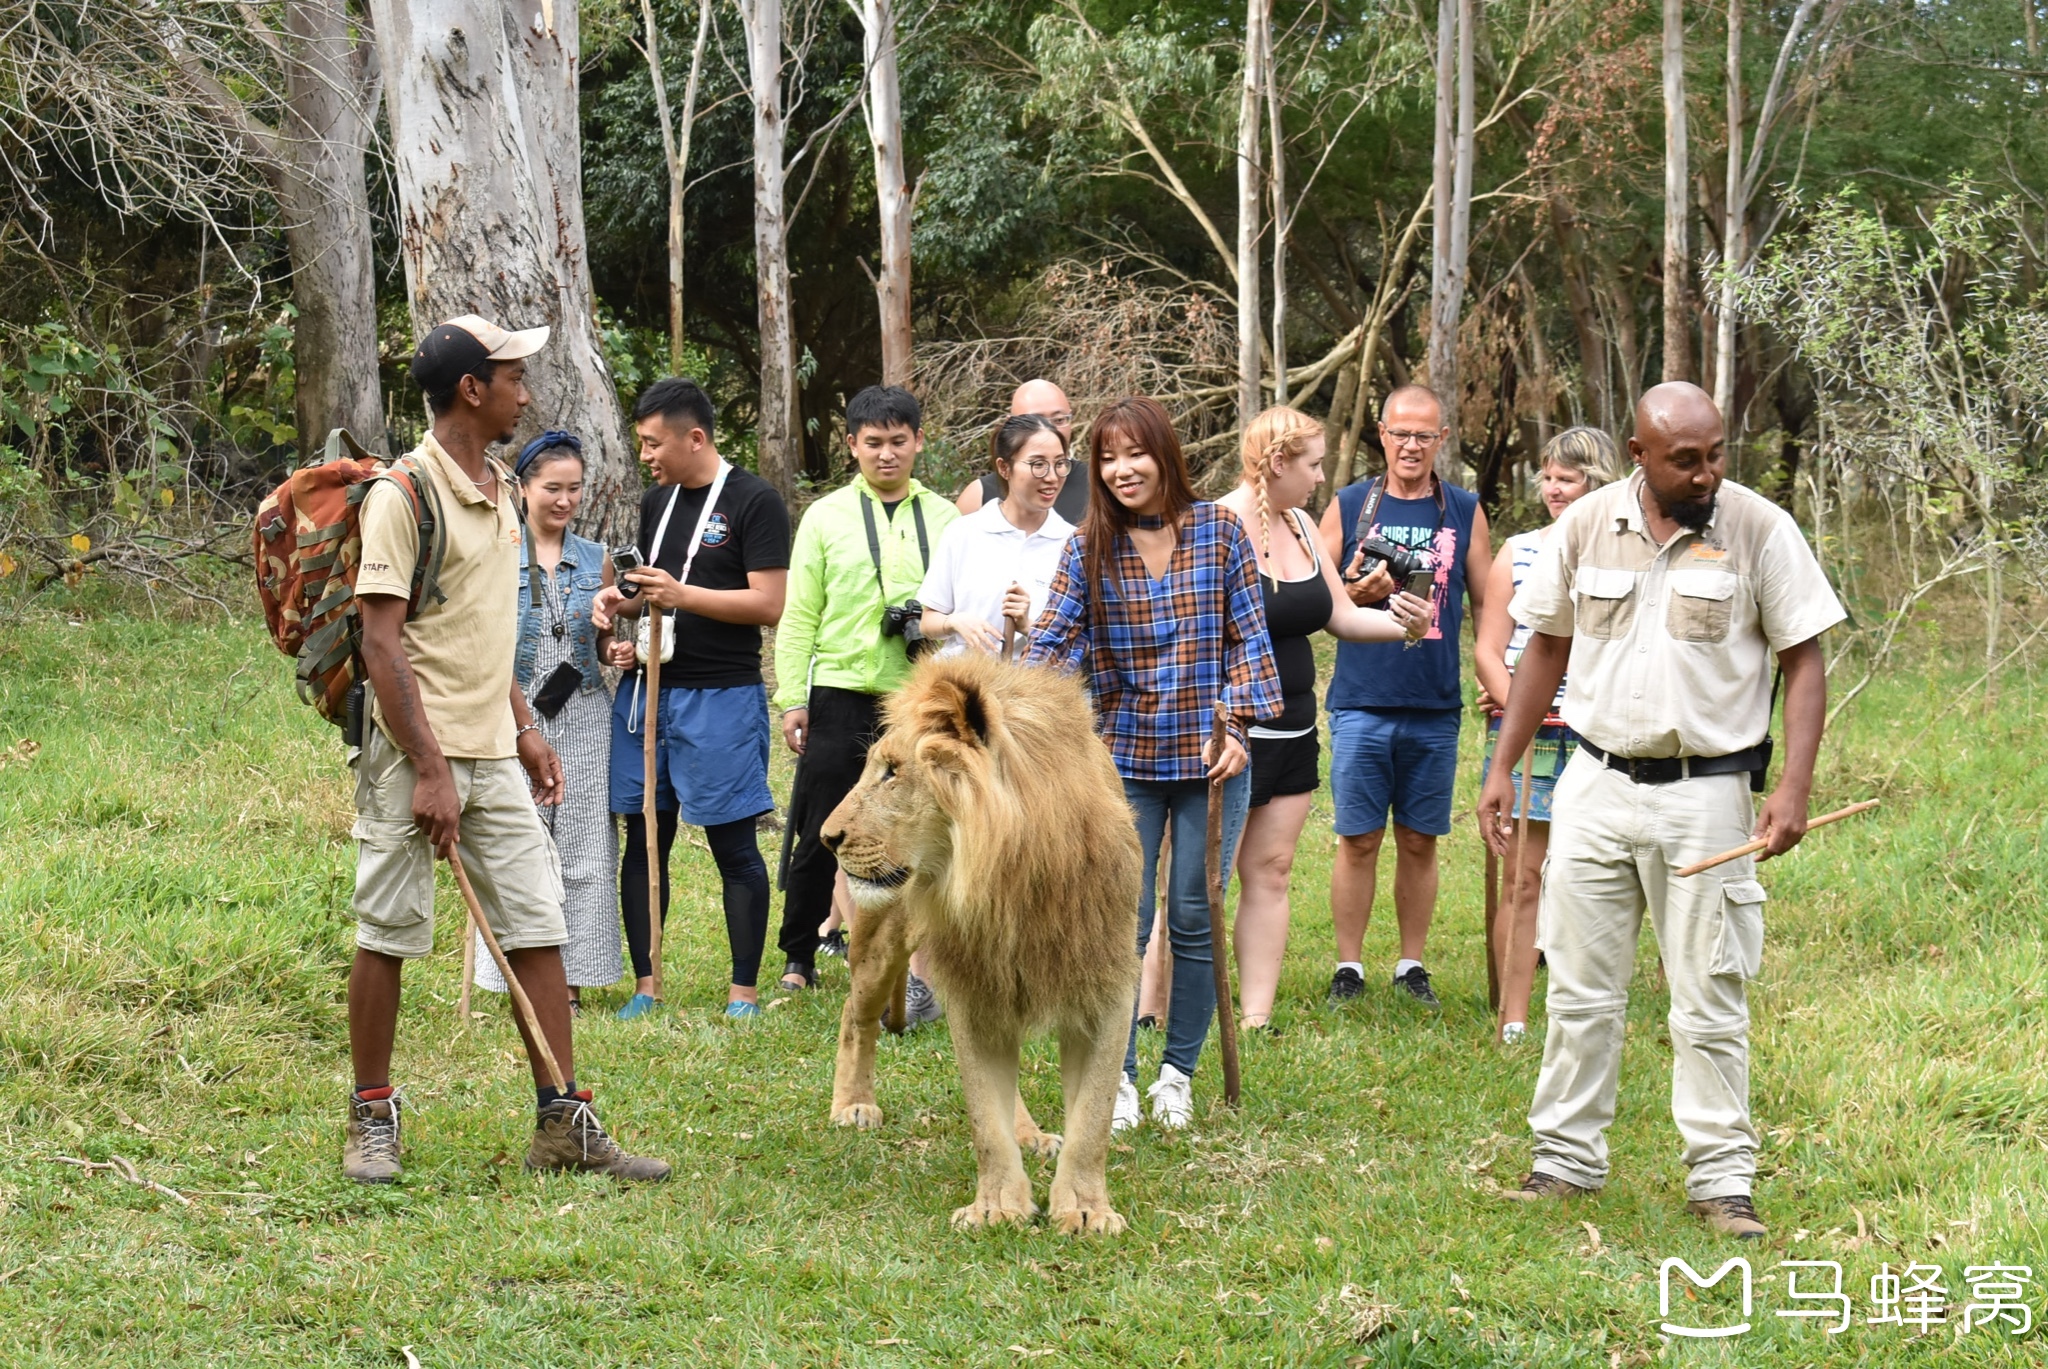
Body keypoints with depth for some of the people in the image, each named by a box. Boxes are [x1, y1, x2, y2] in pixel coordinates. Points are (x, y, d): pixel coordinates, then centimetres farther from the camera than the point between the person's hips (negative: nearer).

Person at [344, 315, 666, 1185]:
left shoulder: (497, 490, 13)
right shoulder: (404, 494, -13)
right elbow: (382, 643, -17)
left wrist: (524, 730, 18)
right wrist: (428, 771, -20)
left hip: (493, 753, 8)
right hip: (416, 753, -8)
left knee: (537, 925, 5)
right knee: (388, 935, 2)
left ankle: (563, 1123, 9)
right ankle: (372, 1120, 14)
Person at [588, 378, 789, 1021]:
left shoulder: (755, 501, -8)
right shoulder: (656, 502, 14)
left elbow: (769, 605, -14)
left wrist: (681, 594, -22)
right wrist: (622, 602, 3)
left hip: (721, 695, -7)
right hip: (647, 689, 7)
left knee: (733, 846, 0)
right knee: (643, 840, 8)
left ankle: (743, 993, 6)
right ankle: (645, 986, 16)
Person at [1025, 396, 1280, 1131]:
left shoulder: (1219, 531, 0)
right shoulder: (1089, 548, 0)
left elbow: (1248, 636, 2)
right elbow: (1052, 641, -5)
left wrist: (1237, 723, -9)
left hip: (1209, 758, 0)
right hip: (1124, 758, 0)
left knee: (1196, 918, 4)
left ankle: (1178, 1072, 17)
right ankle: (1118, 1075, 9)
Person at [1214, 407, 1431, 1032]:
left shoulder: (1300, 526, 12)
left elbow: (1341, 616, 18)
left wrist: (1401, 623, -1)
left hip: (1291, 734, 8)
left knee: (1271, 872, 7)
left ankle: (1256, 1018, 10)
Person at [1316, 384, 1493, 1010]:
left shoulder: (1464, 512, 7)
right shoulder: (1348, 507, 5)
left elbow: (1489, 607, 12)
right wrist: (1354, 594, -13)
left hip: (1436, 707, 1)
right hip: (1361, 704, -1)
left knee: (1419, 841, 7)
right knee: (1358, 840, 0)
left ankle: (1412, 966, 16)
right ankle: (1349, 968, 8)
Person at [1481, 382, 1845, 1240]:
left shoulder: (1760, 530, -7)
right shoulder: (1586, 526, 1)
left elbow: (1804, 662, -4)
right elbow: (1547, 648, 11)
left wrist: (1793, 789, -15)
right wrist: (1502, 770, 9)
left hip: (1704, 792, -3)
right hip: (1595, 784, 3)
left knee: (1710, 1000, 1)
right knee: (1580, 989, 9)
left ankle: (1722, 1178, 9)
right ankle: (1566, 1160, 20)